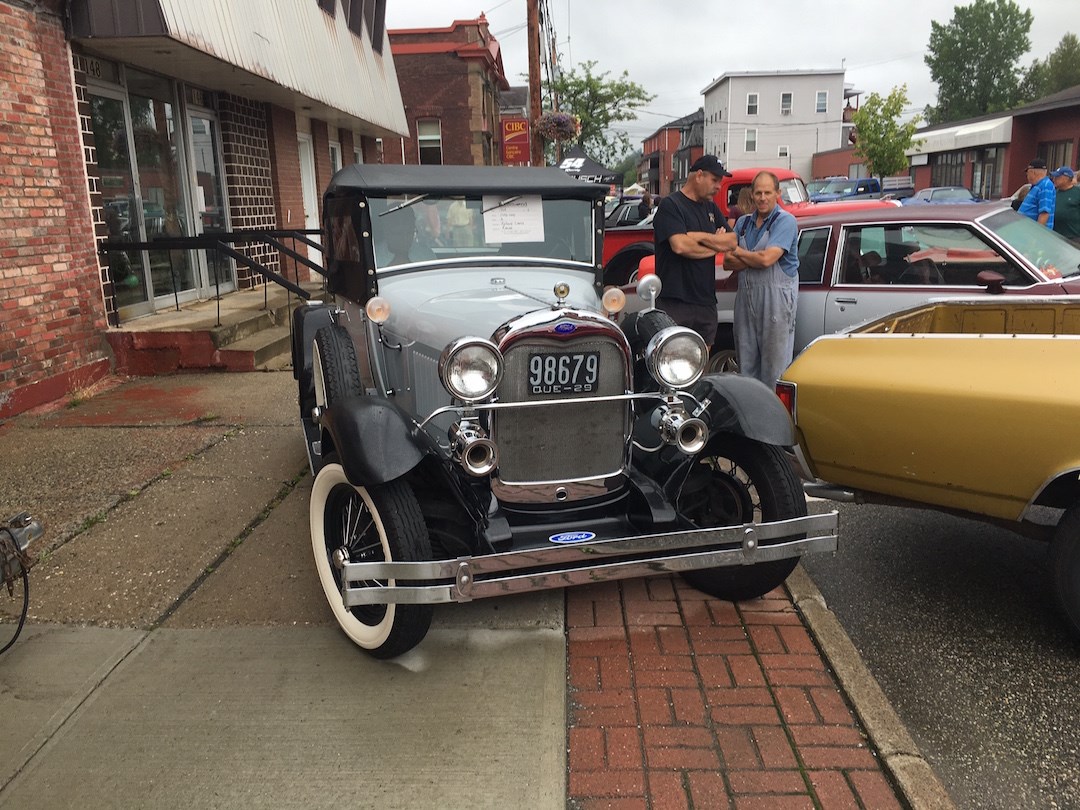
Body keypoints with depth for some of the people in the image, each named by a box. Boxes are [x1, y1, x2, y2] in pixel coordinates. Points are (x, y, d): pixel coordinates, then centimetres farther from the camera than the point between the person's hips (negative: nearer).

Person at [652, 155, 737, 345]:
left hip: (706, 301, 7)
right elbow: (679, 245, -20)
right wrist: (715, 245, -3)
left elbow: (732, 241, 8)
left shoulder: (711, 208, 18)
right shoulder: (670, 205, -5)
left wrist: (700, 236, -9)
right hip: (674, 302, -7)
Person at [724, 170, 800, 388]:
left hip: (776, 297, -6)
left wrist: (739, 252, -2)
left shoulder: (785, 221, -5)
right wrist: (755, 259, -12)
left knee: (775, 361, -2)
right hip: (746, 296, 6)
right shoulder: (743, 222, 14)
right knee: (746, 360, 11)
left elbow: (767, 259, -18)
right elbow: (728, 262, 5)